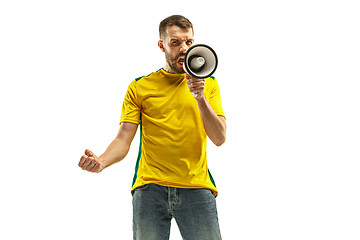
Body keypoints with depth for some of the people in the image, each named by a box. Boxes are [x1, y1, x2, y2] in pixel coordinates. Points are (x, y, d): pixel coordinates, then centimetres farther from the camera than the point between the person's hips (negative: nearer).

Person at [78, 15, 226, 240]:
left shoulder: (208, 84, 11)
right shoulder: (139, 87, 9)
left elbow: (219, 138, 1)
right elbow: (124, 139, 2)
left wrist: (200, 98, -12)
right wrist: (101, 161, -18)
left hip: (197, 188, 1)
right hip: (150, 188, 0)